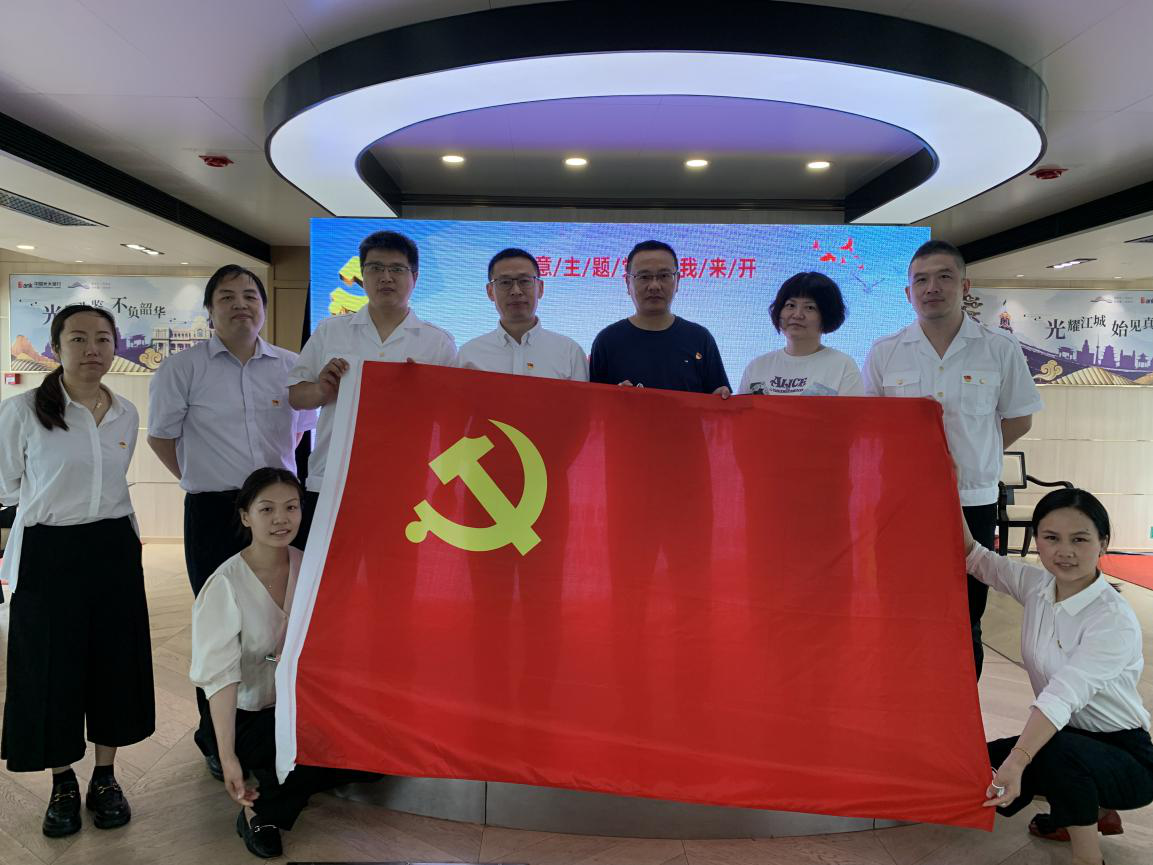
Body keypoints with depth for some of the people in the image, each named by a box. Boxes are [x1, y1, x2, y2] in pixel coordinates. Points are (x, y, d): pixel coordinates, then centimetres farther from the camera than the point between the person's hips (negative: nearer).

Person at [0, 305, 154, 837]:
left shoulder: (126, 414, 4)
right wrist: (54, 507, 4)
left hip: (113, 551, 4)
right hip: (48, 553, -4)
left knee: (114, 664, 9)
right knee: (50, 669, 6)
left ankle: (105, 778, 27)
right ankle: (63, 785, 26)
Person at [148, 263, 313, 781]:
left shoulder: (290, 367, 6)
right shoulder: (181, 368, -2)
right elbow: (160, 437, 6)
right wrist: (200, 481, 4)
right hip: (214, 513, -3)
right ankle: (218, 742, 23)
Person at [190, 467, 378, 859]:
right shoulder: (226, 584, -17)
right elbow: (220, 676, -20)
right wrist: (228, 758, -26)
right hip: (250, 716, -4)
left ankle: (284, 782, 10)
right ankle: (258, 814, 0)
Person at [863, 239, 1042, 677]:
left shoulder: (1001, 349, 0)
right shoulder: (884, 353, 2)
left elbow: (1018, 420, 8)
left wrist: (967, 457, 3)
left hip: (973, 502, 0)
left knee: (966, 621, 10)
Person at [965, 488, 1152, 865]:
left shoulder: (1115, 621, -26)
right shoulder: (1037, 584, -6)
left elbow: (1063, 695, -38)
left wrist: (1018, 760, -49)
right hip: (1063, 736, 7)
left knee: (1057, 748, -35)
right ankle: (1094, 809, 18)